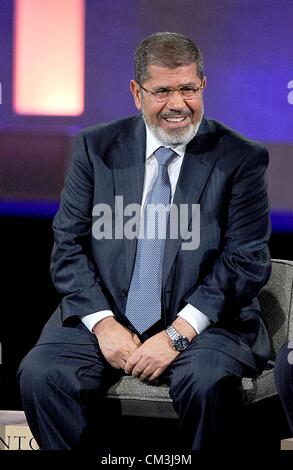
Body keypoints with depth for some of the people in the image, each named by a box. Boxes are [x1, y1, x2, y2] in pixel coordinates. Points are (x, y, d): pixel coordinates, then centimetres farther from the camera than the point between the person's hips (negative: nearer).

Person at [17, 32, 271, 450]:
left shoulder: (242, 160, 1)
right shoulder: (97, 147, 8)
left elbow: (247, 262, -5)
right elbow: (69, 245, 5)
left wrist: (177, 334, -16)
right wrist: (103, 323, -11)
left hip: (200, 323, -2)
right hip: (105, 316, 2)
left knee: (210, 381, -34)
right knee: (40, 373, -25)